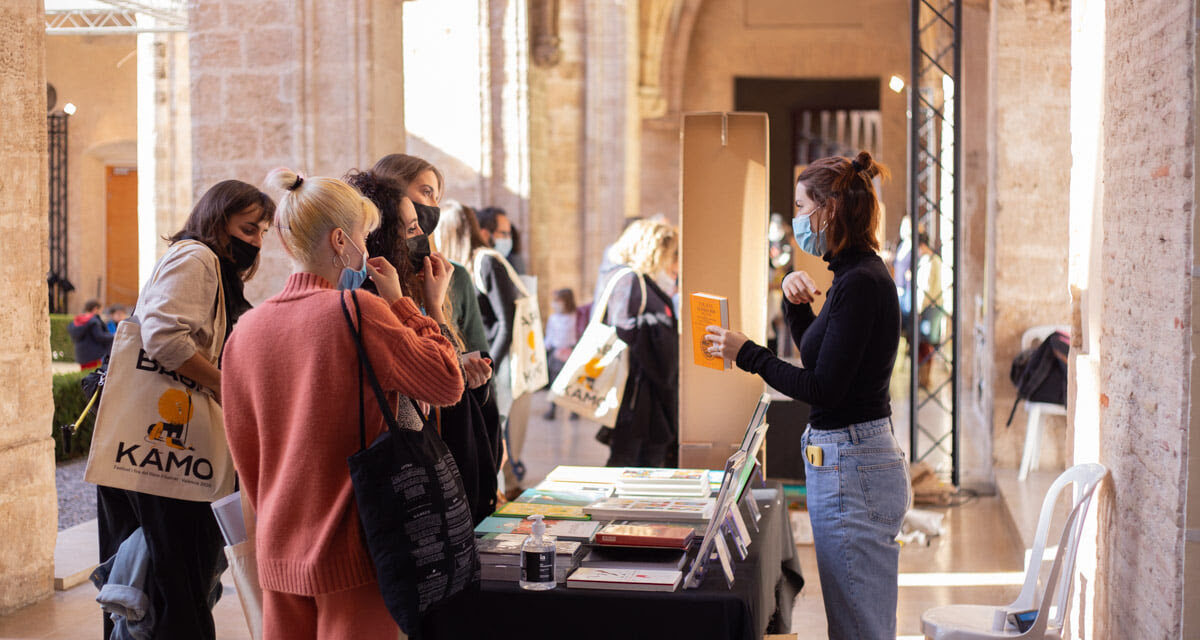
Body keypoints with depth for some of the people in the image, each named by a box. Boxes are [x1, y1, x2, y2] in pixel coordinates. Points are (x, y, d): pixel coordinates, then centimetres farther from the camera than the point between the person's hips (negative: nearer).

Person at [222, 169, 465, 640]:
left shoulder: (247, 330, 5)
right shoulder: (357, 310, -13)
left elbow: (245, 452, 13)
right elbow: (447, 384, -7)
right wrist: (402, 305, 2)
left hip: (279, 554, 6)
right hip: (352, 549, -6)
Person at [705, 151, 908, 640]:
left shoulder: (860, 283, -19)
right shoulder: (858, 274, 11)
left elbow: (823, 388, -21)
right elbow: (818, 353, 24)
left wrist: (747, 354, -12)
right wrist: (796, 301, 7)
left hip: (851, 467, -10)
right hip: (846, 458, 10)